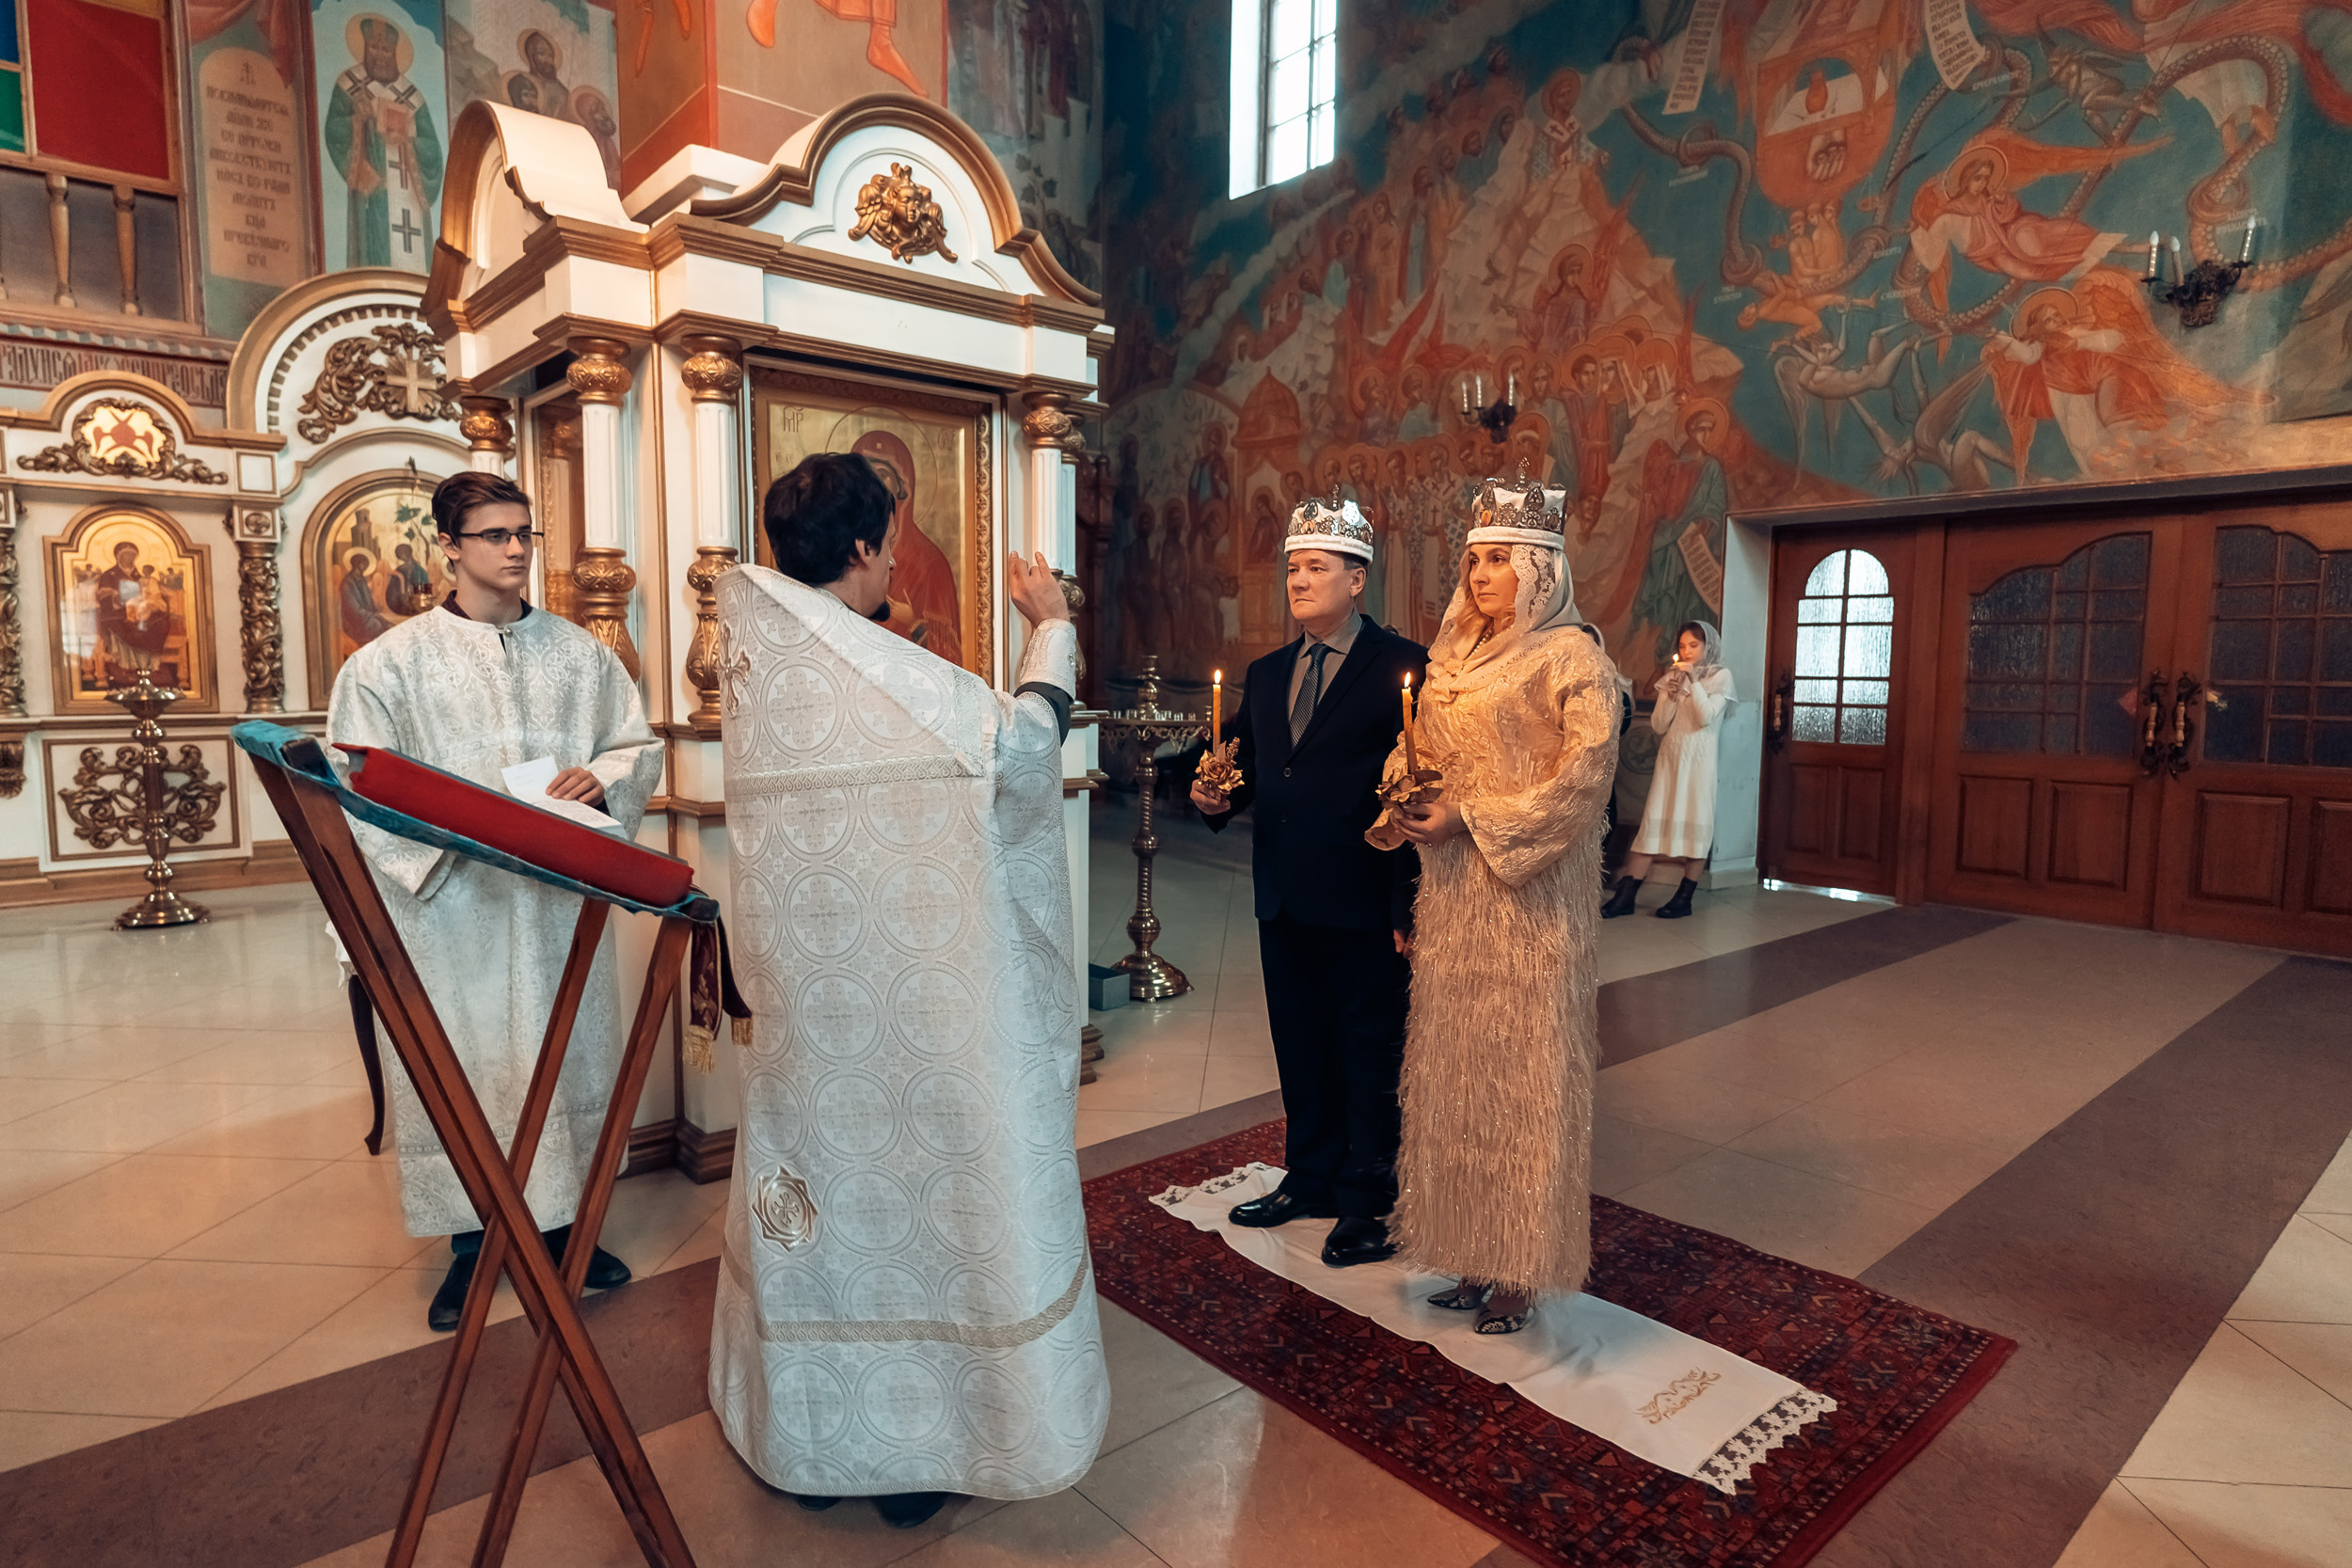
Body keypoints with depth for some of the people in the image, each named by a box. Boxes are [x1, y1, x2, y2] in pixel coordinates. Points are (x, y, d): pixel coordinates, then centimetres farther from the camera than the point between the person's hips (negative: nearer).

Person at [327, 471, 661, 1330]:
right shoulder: (390, 662, 2)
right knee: (461, 1064, 4)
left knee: (569, 1053, 8)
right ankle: (470, 1243, 21)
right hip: (452, 904, -2)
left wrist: (603, 777, -12)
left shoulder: (579, 652, 10)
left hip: (562, 897, 2)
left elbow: (641, 744, 9)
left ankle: (562, 1221, 25)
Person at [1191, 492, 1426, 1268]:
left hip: (1364, 905, -6)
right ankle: (1310, 1178, 37)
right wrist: (1217, 795, -6)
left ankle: (1367, 1203, 25)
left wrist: (1408, 906, -17)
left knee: (1370, 1055, 8)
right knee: (1300, 1050, 18)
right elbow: (1249, 770, 18)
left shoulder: (1403, 668, -7)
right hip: (1284, 901, 6)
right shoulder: (1265, 674, 13)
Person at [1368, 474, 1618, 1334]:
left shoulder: (1570, 658, -7)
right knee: (1456, 1064, 12)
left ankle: (1521, 1267, 19)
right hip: (1450, 893, 7)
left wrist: (1470, 820, -17)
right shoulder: (1453, 657, 13)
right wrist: (1403, 806, -3)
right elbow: (1418, 750, 18)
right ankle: (1469, 1247, 27)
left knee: (1521, 1070, 3)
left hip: (1527, 897, -6)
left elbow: (1583, 776, -16)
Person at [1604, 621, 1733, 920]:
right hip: (1670, 756, 3)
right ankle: (1626, 895, -6)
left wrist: (1693, 681, -12)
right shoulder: (1672, 677, 12)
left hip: (1699, 757, -3)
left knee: (1695, 822, -2)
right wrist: (1670, 695, -7)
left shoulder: (1720, 676, 2)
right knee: (1653, 821, -2)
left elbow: (1706, 717, -11)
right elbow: (1658, 725, 6)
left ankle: (1685, 897, 6)